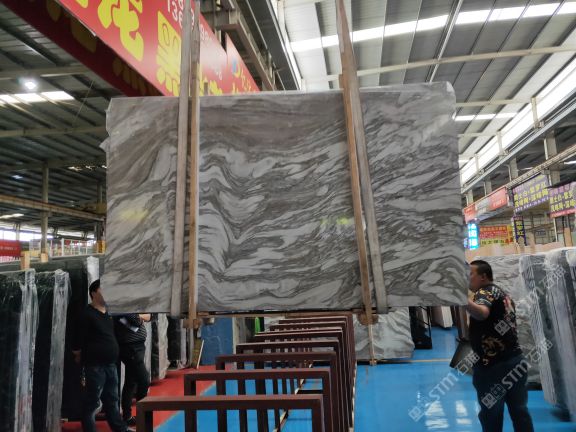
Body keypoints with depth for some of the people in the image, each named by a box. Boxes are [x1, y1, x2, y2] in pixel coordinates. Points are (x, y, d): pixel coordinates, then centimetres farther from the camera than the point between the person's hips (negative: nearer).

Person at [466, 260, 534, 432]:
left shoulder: (485, 292, -13)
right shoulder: (502, 294, 16)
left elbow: (482, 313, -36)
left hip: (493, 366, -9)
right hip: (515, 360, 9)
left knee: (491, 416, 2)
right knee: (519, 411, 16)